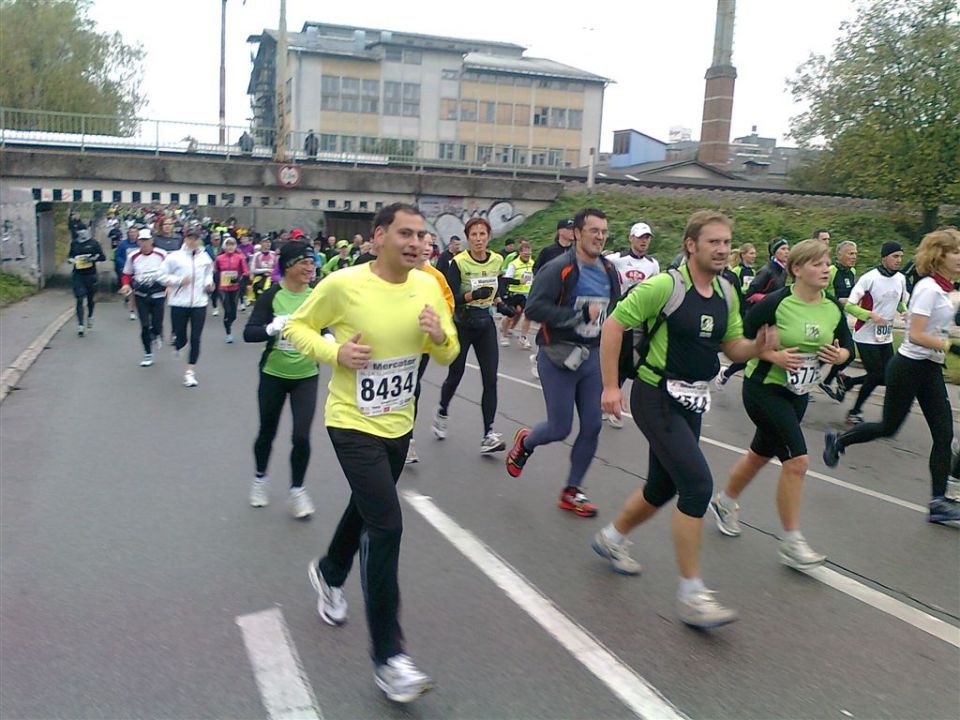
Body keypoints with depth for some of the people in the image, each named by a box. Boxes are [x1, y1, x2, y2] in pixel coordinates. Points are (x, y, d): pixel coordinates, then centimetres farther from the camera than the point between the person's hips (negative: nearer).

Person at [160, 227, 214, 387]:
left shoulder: (205, 257, 6)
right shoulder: (174, 257, -3)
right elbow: (163, 276, -1)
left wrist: (209, 284, 2)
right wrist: (179, 280, -14)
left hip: (199, 303, 2)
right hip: (179, 303, -2)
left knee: (195, 339, -1)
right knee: (181, 339, 5)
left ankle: (190, 372, 8)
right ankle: (177, 345, 45)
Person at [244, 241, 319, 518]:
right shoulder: (271, 295, -13)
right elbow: (248, 333, -17)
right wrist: (273, 327, -36)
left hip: (306, 376, 1)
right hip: (273, 375, -1)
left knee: (302, 436, -6)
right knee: (267, 432, 14)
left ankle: (297, 490, 15)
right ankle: (260, 478, 41)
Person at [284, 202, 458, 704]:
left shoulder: (428, 287, -3)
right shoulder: (343, 284, -16)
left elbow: (448, 355, 6)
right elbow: (297, 327, -3)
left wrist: (439, 336, -17)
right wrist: (336, 352, -21)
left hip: (398, 424, 6)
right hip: (353, 423, -6)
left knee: (366, 509, 24)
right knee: (387, 524, -15)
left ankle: (329, 574, 56)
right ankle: (387, 654, -2)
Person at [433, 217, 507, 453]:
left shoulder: (497, 260, 1)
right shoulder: (458, 262, -13)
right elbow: (452, 298, -20)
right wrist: (473, 295, -34)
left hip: (486, 325, 3)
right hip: (462, 325, -3)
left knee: (490, 380, -6)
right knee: (455, 376, 10)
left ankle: (488, 435, -2)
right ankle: (442, 412, 40)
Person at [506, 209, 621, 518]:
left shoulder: (610, 271, 7)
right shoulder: (559, 269, -15)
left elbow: (616, 309, 21)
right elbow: (534, 308, -23)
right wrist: (581, 314, -26)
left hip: (593, 356, 6)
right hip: (558, 356, -6)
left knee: (592, 426, 6)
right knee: (560, 428, 0)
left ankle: (572, 491, 23)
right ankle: (524, 442, 35)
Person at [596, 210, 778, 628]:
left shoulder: (726, 294, 7)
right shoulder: (665, 285, -15)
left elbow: (732, 346, 15)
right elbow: (613, 326, -13)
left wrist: (757, 347, -8)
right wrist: (610, 386, -15)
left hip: (691, 402, 8)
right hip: (656, 397, -8)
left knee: (663, 488, 16)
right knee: (698, 484, -16)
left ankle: (611, 538, 43)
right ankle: (691, 595, -5)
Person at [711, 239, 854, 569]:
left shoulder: (833, 307, 0)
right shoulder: (775, 303, -18)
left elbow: (847, 345, 10)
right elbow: (740, 340, -13)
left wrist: (839, 355, -11)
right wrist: (774, 356, -24)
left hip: (798, 393, 7)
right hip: (764, 389, -7)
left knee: (760, 455, 20)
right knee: (797, 459, -15)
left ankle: (724, 502, 45)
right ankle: (791, 542, -1)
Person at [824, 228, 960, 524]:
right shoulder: (929, 288, -17)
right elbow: (916, 335, -24)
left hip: (929, 369, 8)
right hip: (909, 367, -8)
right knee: (888, 427, 6)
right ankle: (838, 440, 32)